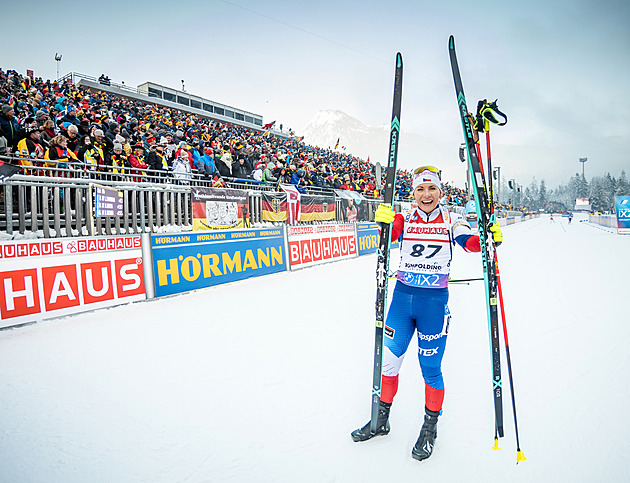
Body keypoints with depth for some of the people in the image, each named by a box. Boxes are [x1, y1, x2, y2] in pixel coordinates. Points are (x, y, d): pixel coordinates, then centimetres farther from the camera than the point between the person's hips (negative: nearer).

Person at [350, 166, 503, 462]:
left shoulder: (451, 221, 0)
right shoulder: (405, 219, 2)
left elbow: (470, 243, -13)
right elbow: (390, 234, -17)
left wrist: (490, 239, -34)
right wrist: (384, 221, -39)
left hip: (435, 302, -2)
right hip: (402, 296, 2)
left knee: (430, 368, 5)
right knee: (388, 359, 10)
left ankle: (430, 427, 30)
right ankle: (381, 419, 32)